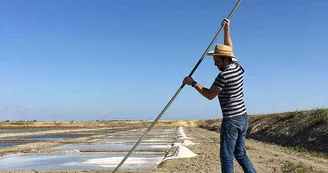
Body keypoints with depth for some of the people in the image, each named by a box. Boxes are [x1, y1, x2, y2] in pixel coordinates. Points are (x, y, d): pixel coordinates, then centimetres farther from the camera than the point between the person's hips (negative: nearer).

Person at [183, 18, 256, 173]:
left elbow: (210, 95, -11)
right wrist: (227, 28, 24)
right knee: (240, 154, 17)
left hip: (231, 120, -9)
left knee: (226, 158, -1)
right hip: (243, 118, 9)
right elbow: (229, 48, 21)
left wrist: (193, 83, -5)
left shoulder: (224, 75, -18)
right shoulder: (237, 66, 6)